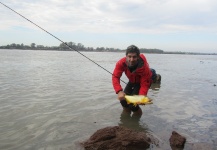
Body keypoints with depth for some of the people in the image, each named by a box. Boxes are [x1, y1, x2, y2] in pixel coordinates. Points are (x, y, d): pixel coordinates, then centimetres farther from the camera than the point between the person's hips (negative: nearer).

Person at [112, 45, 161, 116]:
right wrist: (119, 91, -49)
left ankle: (138, 115, 15)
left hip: (141, 81, -4)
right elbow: (115, 76, -34)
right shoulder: (121, 63, -31)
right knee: (123, 99, -4)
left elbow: (144, 85, -33)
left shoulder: (144, 67, -38)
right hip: (132, 81, 4)